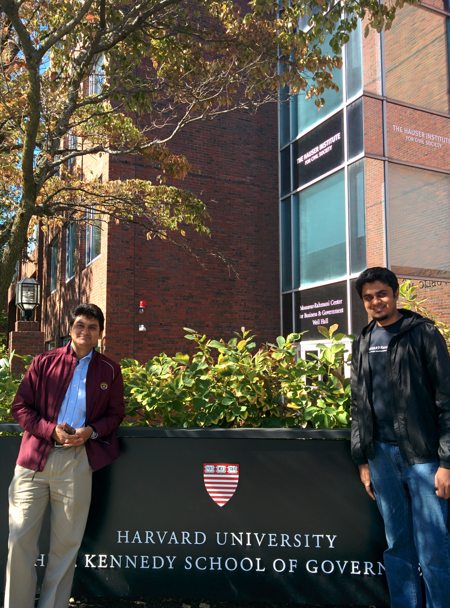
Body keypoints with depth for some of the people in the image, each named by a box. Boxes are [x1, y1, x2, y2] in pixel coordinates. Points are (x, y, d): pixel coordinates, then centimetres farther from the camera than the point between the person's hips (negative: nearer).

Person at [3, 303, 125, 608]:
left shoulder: (110, 371, 8)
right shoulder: (44, 362, 6)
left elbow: (115, 414, 10)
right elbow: (21, 406, 4)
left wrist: (91, 432, -10)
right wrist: (51, 430, -12)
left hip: (77, 460, 0)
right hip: (35, 456, 0)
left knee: (67, 543, 8)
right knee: (20, 536, 3)